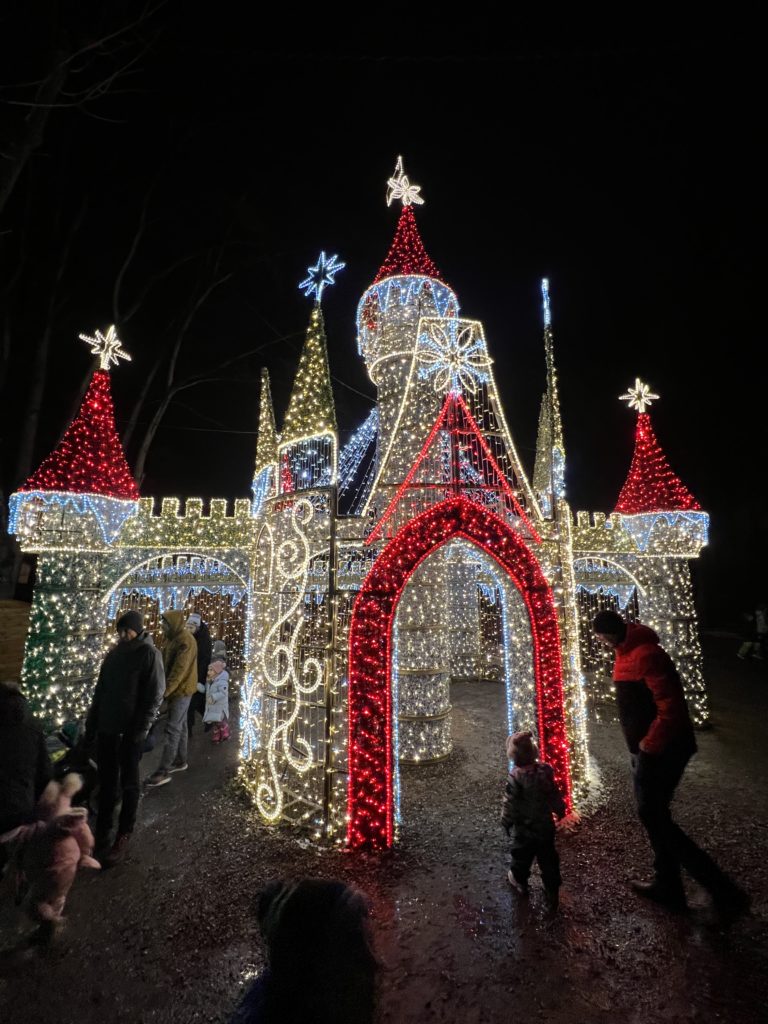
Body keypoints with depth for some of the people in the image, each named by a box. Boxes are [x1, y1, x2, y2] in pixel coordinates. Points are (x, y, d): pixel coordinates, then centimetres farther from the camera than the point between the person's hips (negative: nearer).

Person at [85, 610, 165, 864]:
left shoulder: (149, 654, -10)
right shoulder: (114, 654, 8)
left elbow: (154, 696, -12)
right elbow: (100, 691, 13)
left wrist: (141, 729, -17)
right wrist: (91, 723, 9)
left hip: (131, 730, -5)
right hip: (107, 727, 5)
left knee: (128, 783, 7)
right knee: (106, 781, 14)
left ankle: (124, 835, 20)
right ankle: (101, 833, 27)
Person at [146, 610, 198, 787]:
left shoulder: (185, 641, -21)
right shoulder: (173, 638, 10)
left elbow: (179, 670, -25)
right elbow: (166, 663, 15)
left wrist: (165, 690, -25)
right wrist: (164, 687, 10)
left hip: (181, 690, -9)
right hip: (177, 689, 9)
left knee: (172, 729, -6)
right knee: (180, 726, 17)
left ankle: (163, 772, -1)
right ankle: (180, 761, 29)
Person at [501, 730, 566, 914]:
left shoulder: (515, 777, -29)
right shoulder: (545, 770, -17)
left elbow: (510, 803, -19)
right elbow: (555, 795, -3)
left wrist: (506, 822, -2)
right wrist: (560, 810, 16)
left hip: (524, 827, -2)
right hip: (545, 825, 3)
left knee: (522, 855, 22)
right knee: (548, 858, 19)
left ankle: (519, 880, 44)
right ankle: (552, 892, 29)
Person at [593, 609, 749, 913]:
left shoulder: (645, 654, -25)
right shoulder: (627, 652, 7)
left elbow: (672, 706, -29)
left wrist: (650, 745, -20)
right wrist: (641, 743, 13)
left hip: (660, 750, -10)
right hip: (644, 749, 10)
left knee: (653, 816, -1)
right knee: (653, 815, 18)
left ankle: (724, 890, 12)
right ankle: (667, 886, 33)